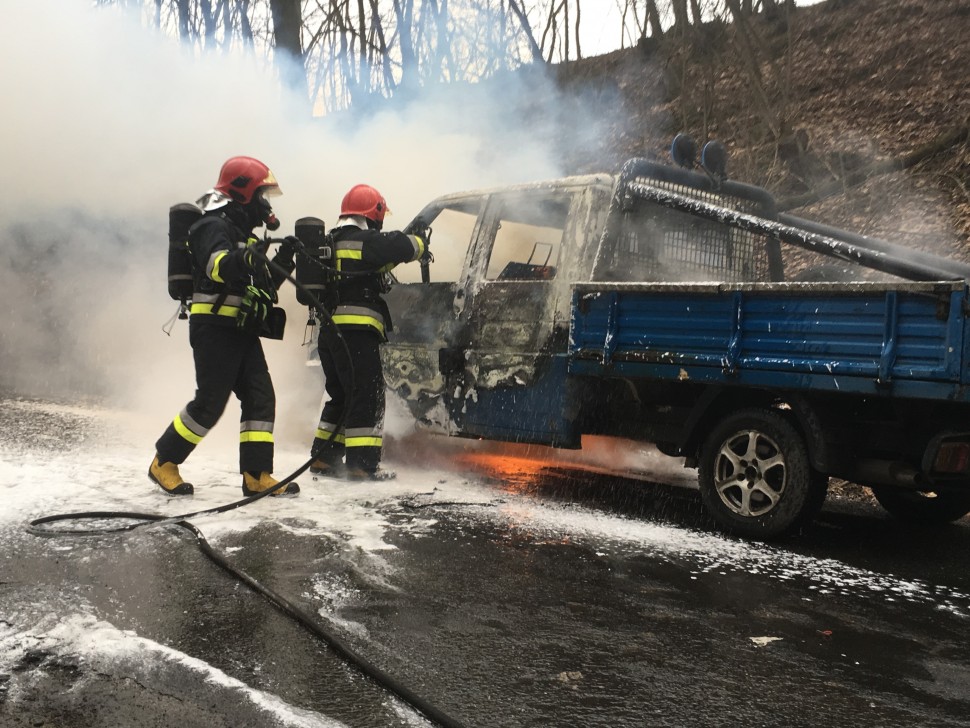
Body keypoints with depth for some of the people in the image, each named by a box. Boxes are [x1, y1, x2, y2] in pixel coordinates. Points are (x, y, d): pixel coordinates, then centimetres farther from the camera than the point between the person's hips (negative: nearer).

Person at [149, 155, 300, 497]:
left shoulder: (242, 233, 22)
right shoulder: (214, 226, -8)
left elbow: (262, 285, 23)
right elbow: (219, 266, -29)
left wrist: (284, 259, 9)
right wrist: (243, 259, -49)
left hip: (242, 331, 9)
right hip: (214, 327, -9)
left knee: (261, 397, 1)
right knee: (210, 402, -8)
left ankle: (257, 475, 2)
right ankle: (163, 463, 8)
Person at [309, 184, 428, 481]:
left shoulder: (331, 243, 18)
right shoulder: (366, 241, -9)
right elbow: (404, 247, -9)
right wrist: (421, 241, 12)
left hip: (329, 330, 9)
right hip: (357, 330, -9)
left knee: (340, 395, 18)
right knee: (367, 396, -4)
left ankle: (323, 458, 22)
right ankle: (362, 464, -5)